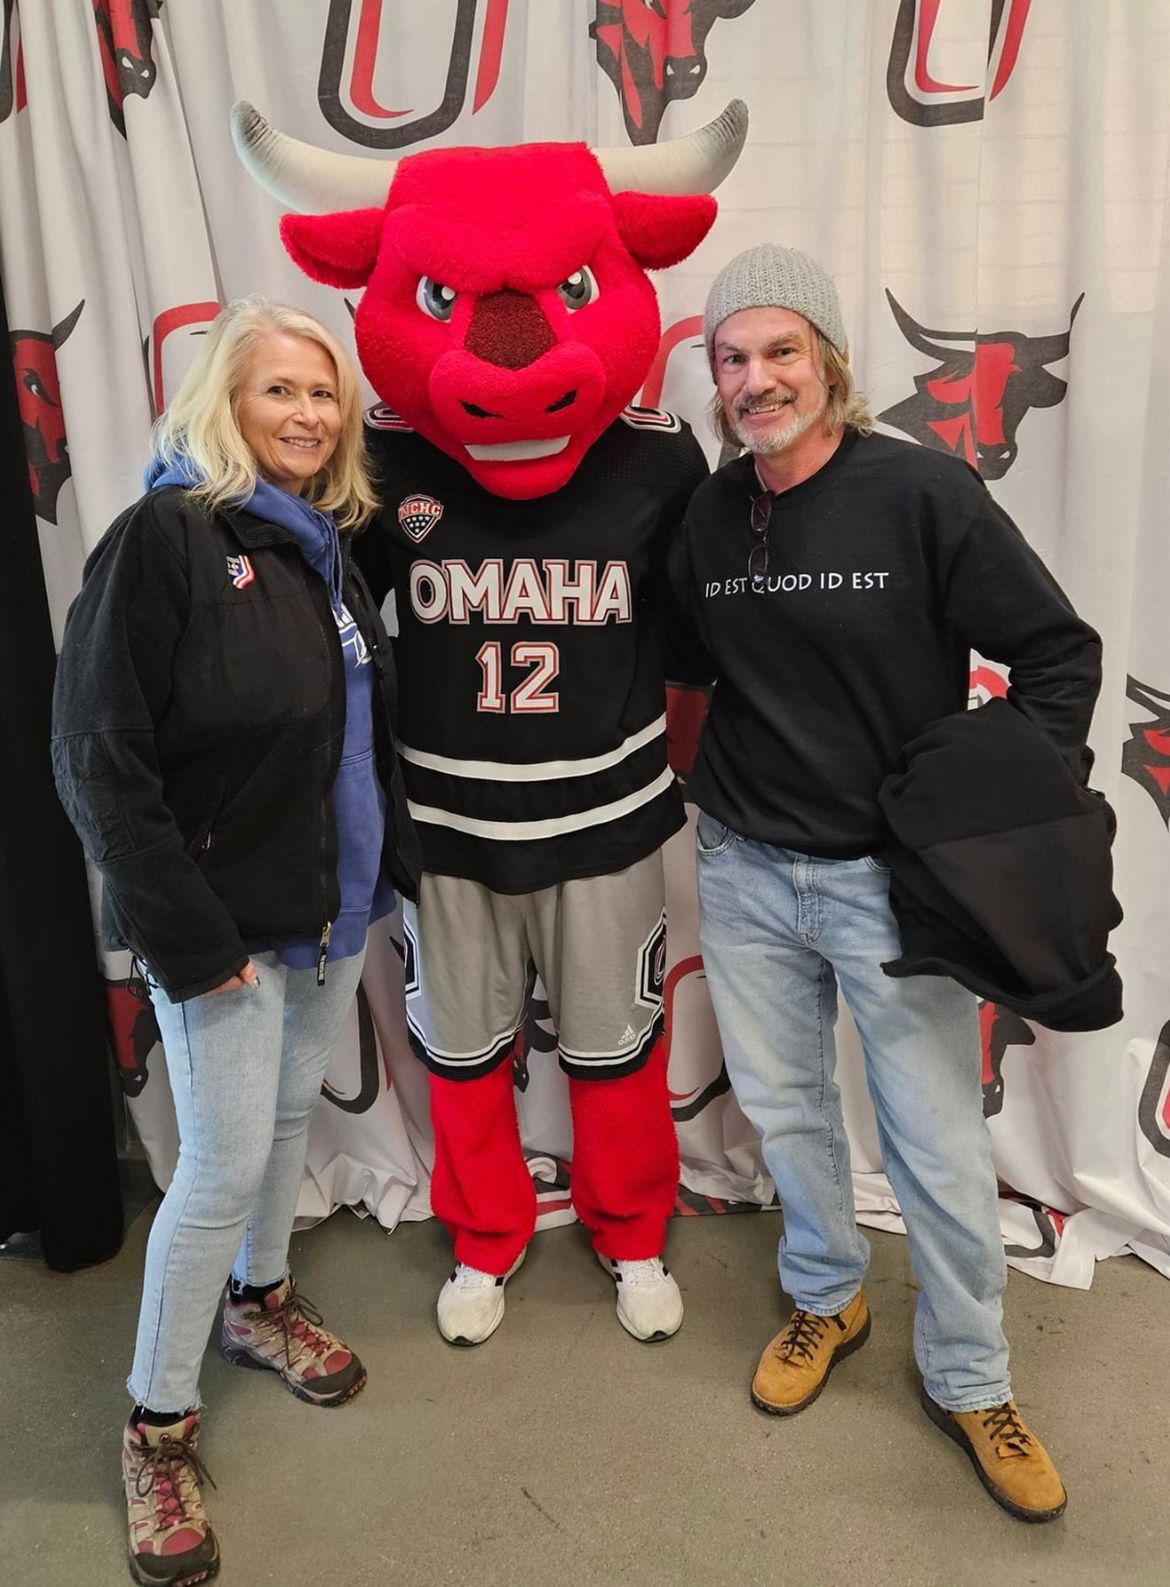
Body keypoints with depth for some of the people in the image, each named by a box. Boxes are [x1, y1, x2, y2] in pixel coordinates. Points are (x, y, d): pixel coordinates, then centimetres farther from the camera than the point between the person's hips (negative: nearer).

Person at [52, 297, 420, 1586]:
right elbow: (97, 756, -19)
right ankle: (157, 1423, 22)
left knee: (290, 1115, 20)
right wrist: (190, 934, -18)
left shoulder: (325, 546, 7)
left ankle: (259, 1300, 45)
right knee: (224, 1164, 0)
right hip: (224, 922, -7)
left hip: (332, 909, 7)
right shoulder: (167, 535, -15)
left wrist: (393, 862, 8)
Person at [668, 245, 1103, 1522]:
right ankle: (825, 1299, 44)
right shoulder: (702, 516, 1)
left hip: (890, 877, -4)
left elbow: (1058, 654, -7)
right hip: (743, 869, 4)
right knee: (783, 1107, 18)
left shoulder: (923, 492, -12)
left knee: (940, 1150, 7)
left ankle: (969, 1382, 31)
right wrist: (722, 781, 3)